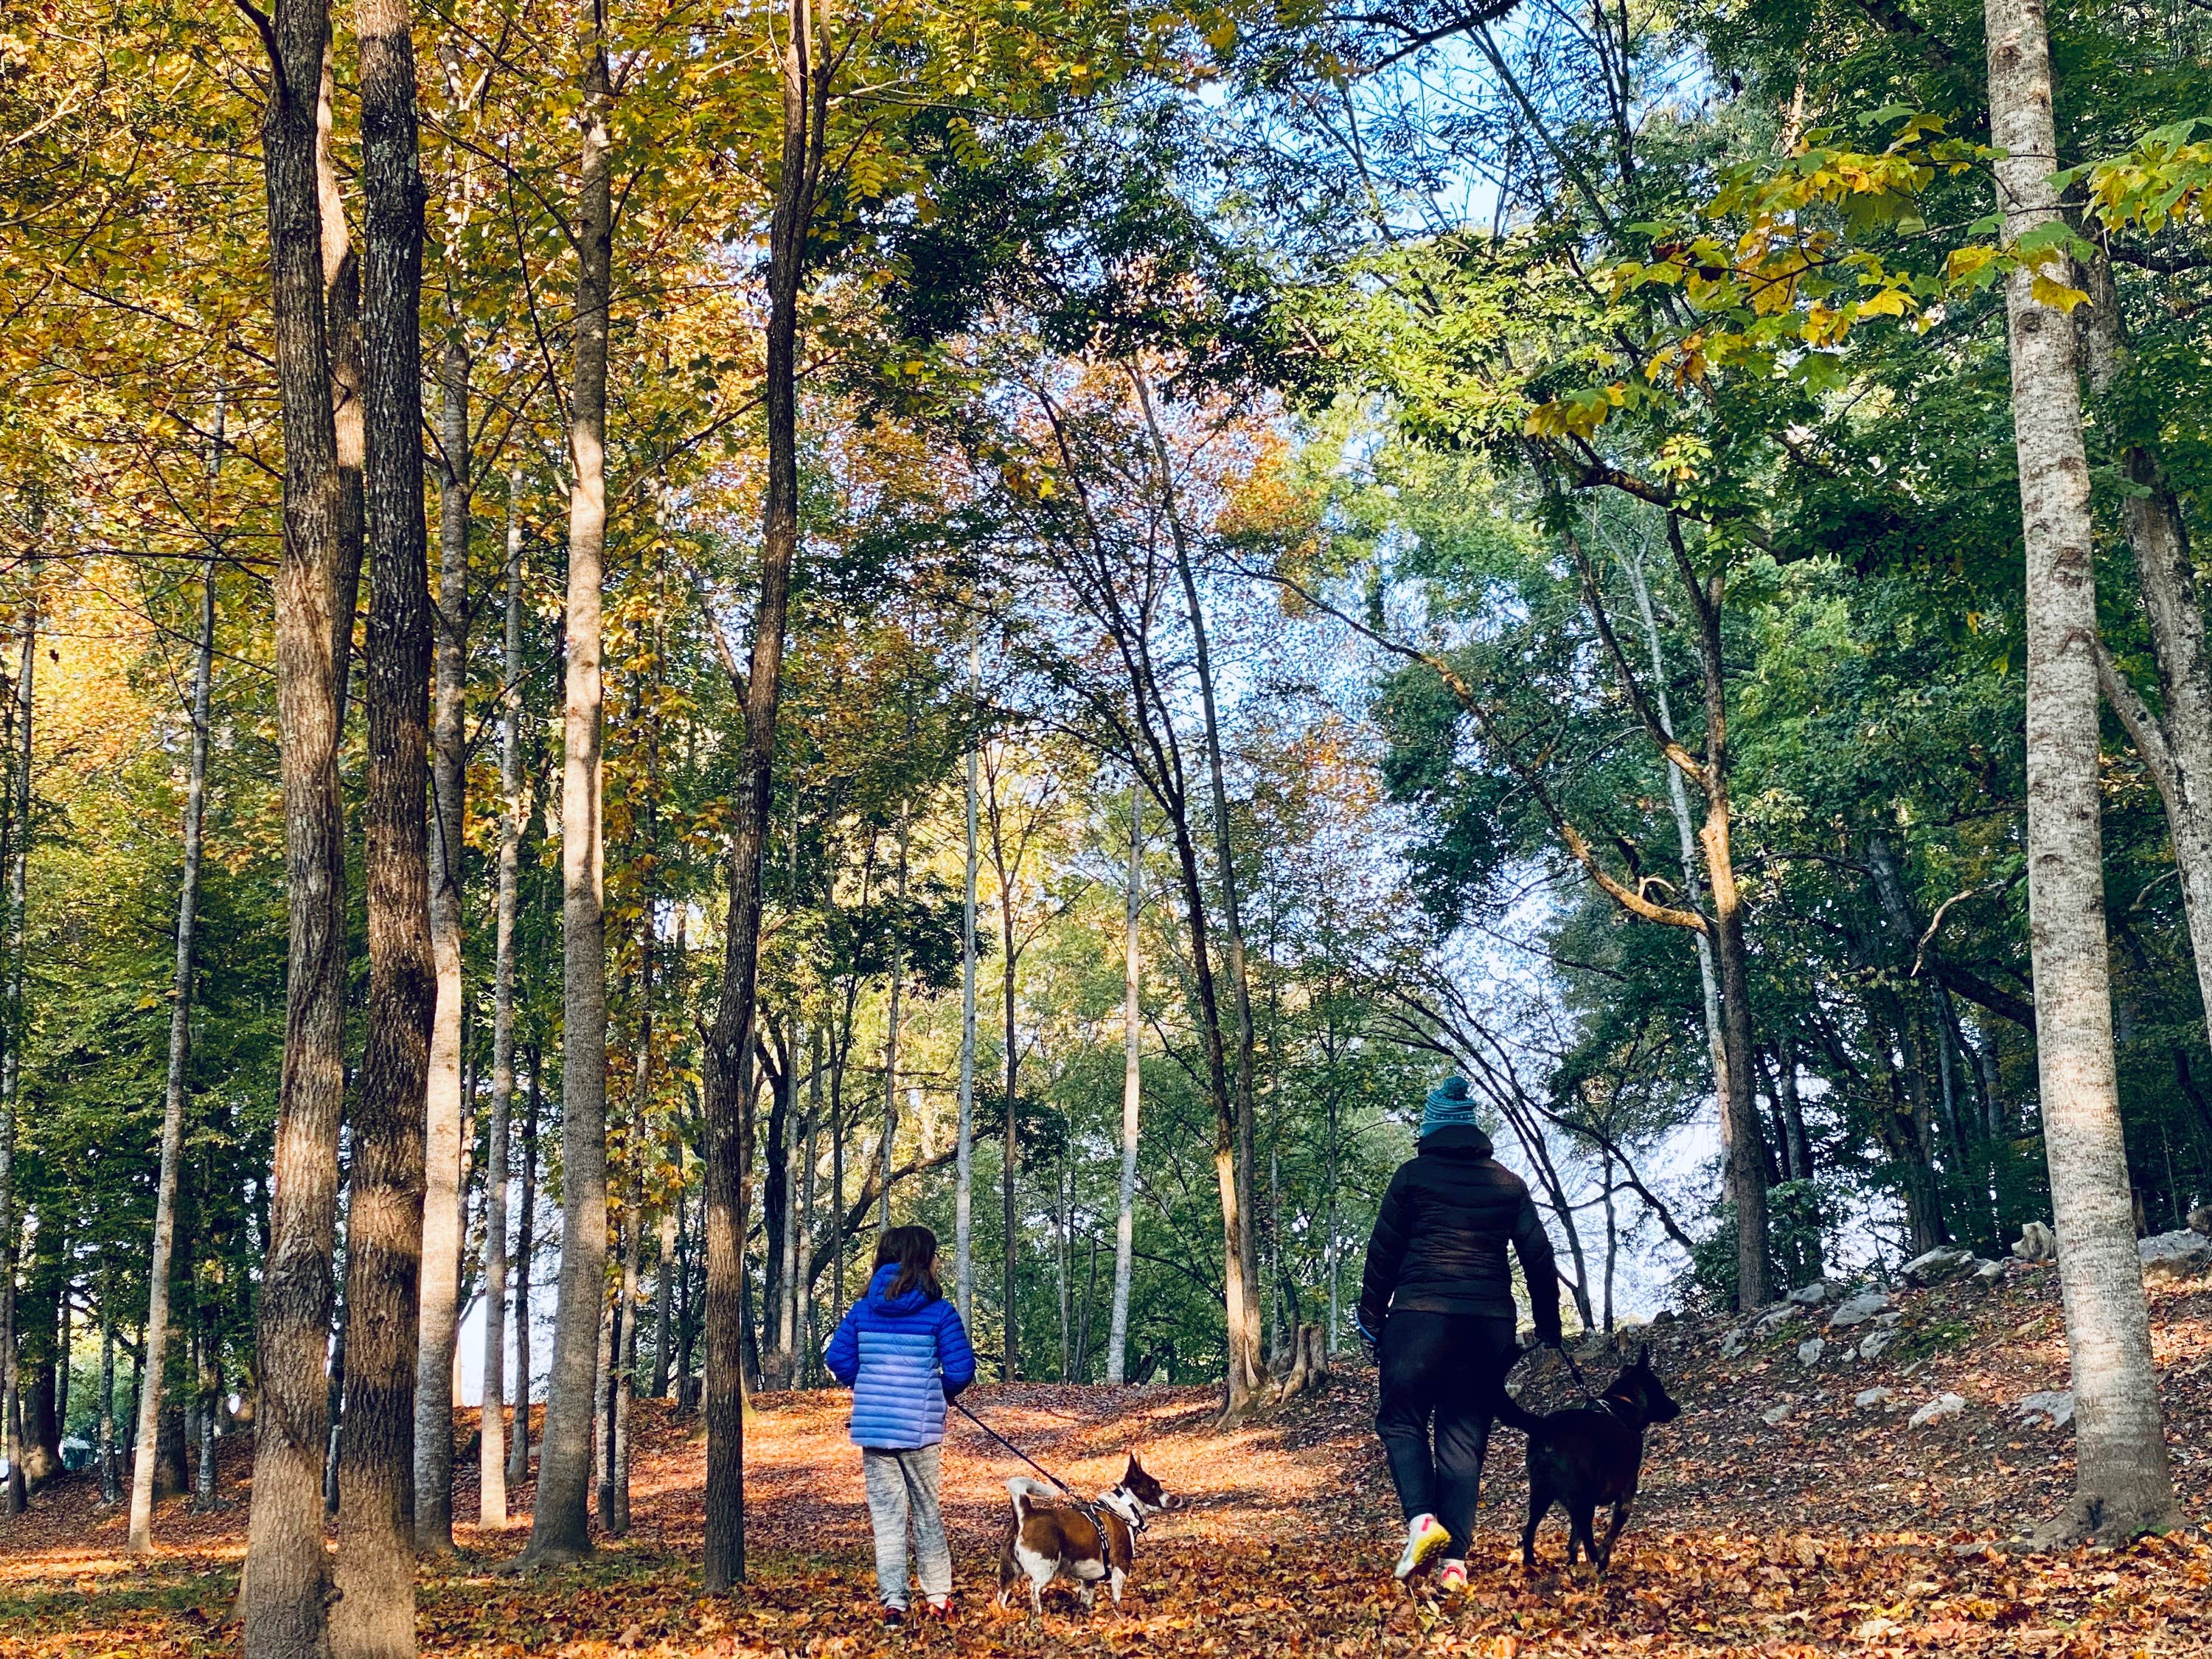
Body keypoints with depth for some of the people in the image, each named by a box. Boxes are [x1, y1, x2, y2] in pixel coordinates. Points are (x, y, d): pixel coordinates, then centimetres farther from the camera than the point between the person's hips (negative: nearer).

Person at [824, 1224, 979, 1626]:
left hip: (873, 1425, 2)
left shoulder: (863, 1310, 3)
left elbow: (837, 1358, 1)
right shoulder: (939, 1312, -7)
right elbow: (961, 1369, -8)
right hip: (920, 1427, -2)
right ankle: (938, 1597, 17)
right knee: (927, 1512, 12)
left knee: (886, 1514, 7)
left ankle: (893, 1601, 3)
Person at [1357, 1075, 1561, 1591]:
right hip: (1490, 1325, 3)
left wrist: (1371, 1319, 8)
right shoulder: (1508, 1183, 11)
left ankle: (1421, 1519, -13)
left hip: (1420, 1317, -3)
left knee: (1400, 1419, 11)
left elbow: (1383, 1252, 1)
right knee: (1465, 1439, 7)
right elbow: (1539, 1259, 11)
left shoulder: (1414, 1175, 2)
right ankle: (1455, 1563, 0)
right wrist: (1548, 1330, 18)